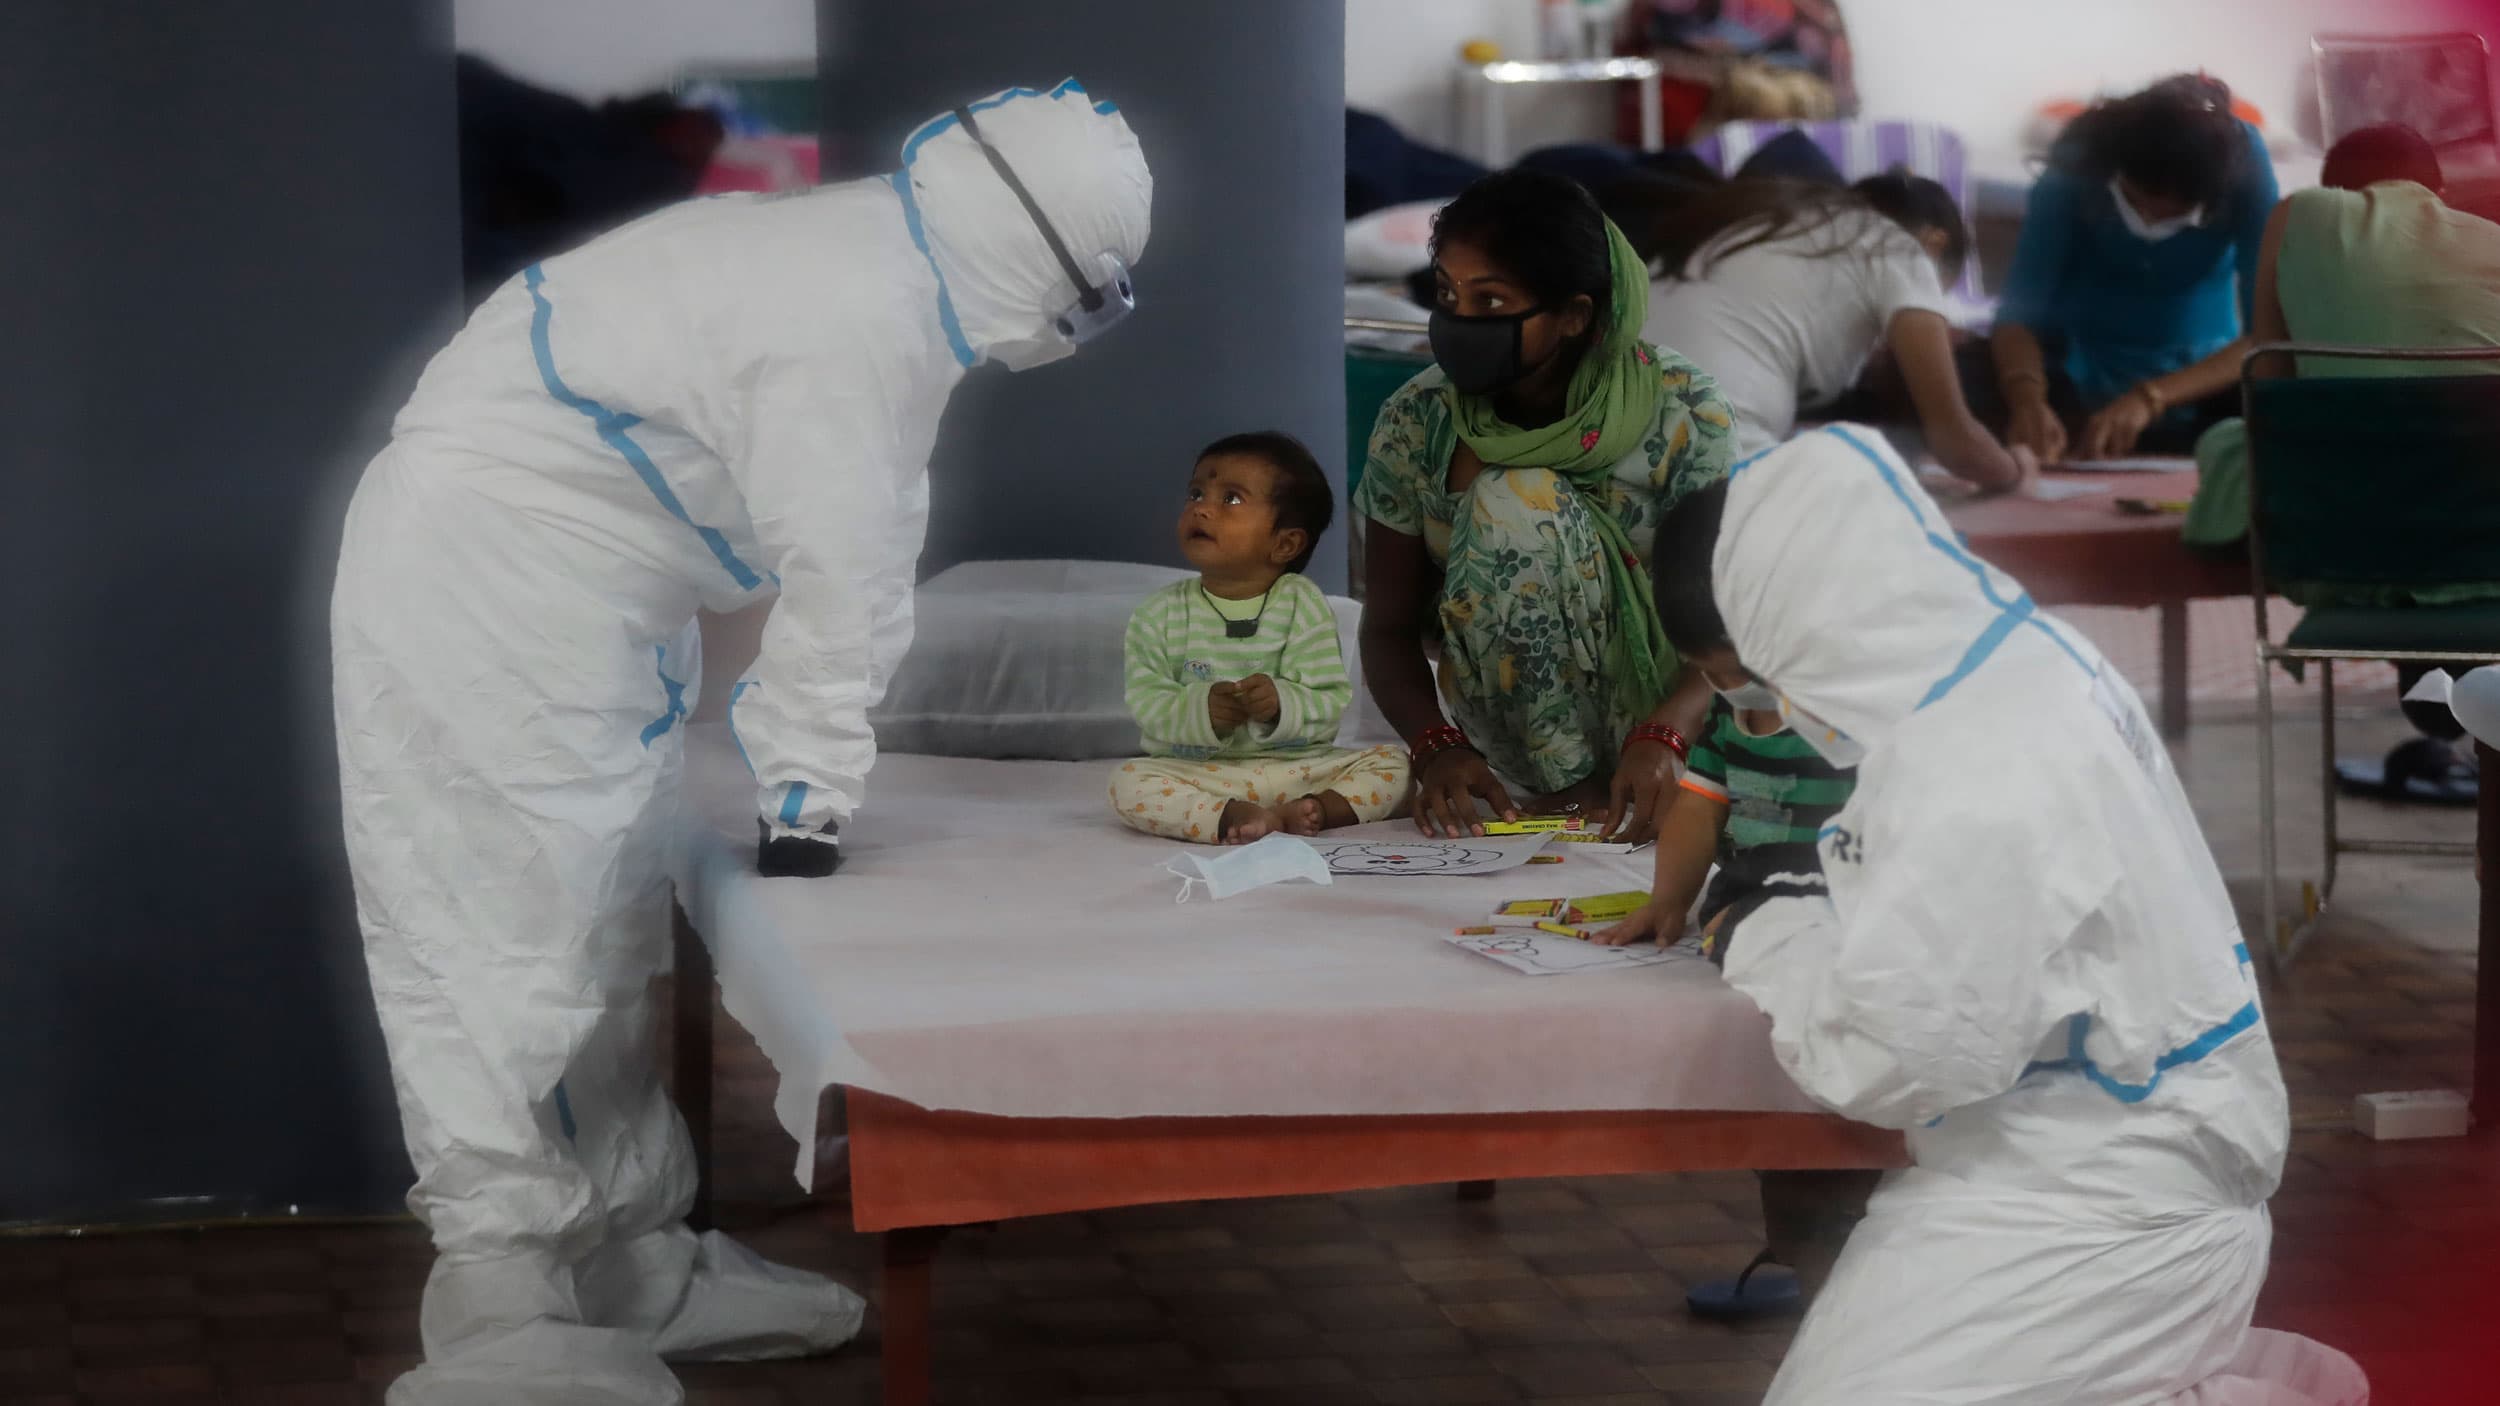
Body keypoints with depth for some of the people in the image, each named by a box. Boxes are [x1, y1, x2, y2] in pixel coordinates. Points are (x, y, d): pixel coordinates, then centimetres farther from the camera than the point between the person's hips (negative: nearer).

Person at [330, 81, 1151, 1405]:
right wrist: (807, 800, -11)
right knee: (519, 936, -9)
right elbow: (844, 588, -20)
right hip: (486, 589, -11)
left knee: (603, 932, 15)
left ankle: (631, 1263, 22)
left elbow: (855, 557, 11)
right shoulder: (858, 327, -24)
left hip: (558, 588, 11)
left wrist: (805, 787, 13)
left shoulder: (869, 258, 7)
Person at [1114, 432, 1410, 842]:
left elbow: (1332, 702, -7)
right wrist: (1199, 710, -26)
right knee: (1129, 782, -28)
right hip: (1197, 770, -1)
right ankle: (1230, 817, -43)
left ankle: (1320, 809, -36)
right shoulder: (1161, 614, 2)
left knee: (1391, 763, -15)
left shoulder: (1303, 606, -1)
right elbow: (1146, 701, -6)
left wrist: (1281, 704, -28)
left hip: (1295, 765, 1)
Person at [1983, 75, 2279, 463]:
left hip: (2198, 383, 0)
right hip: (2076, 381, 0)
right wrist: (2028, 402, -45)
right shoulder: (2080, 164, -20)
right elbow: (2021, 308, -23)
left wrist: (2149, 399, -39)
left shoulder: (2242, 159, -20)